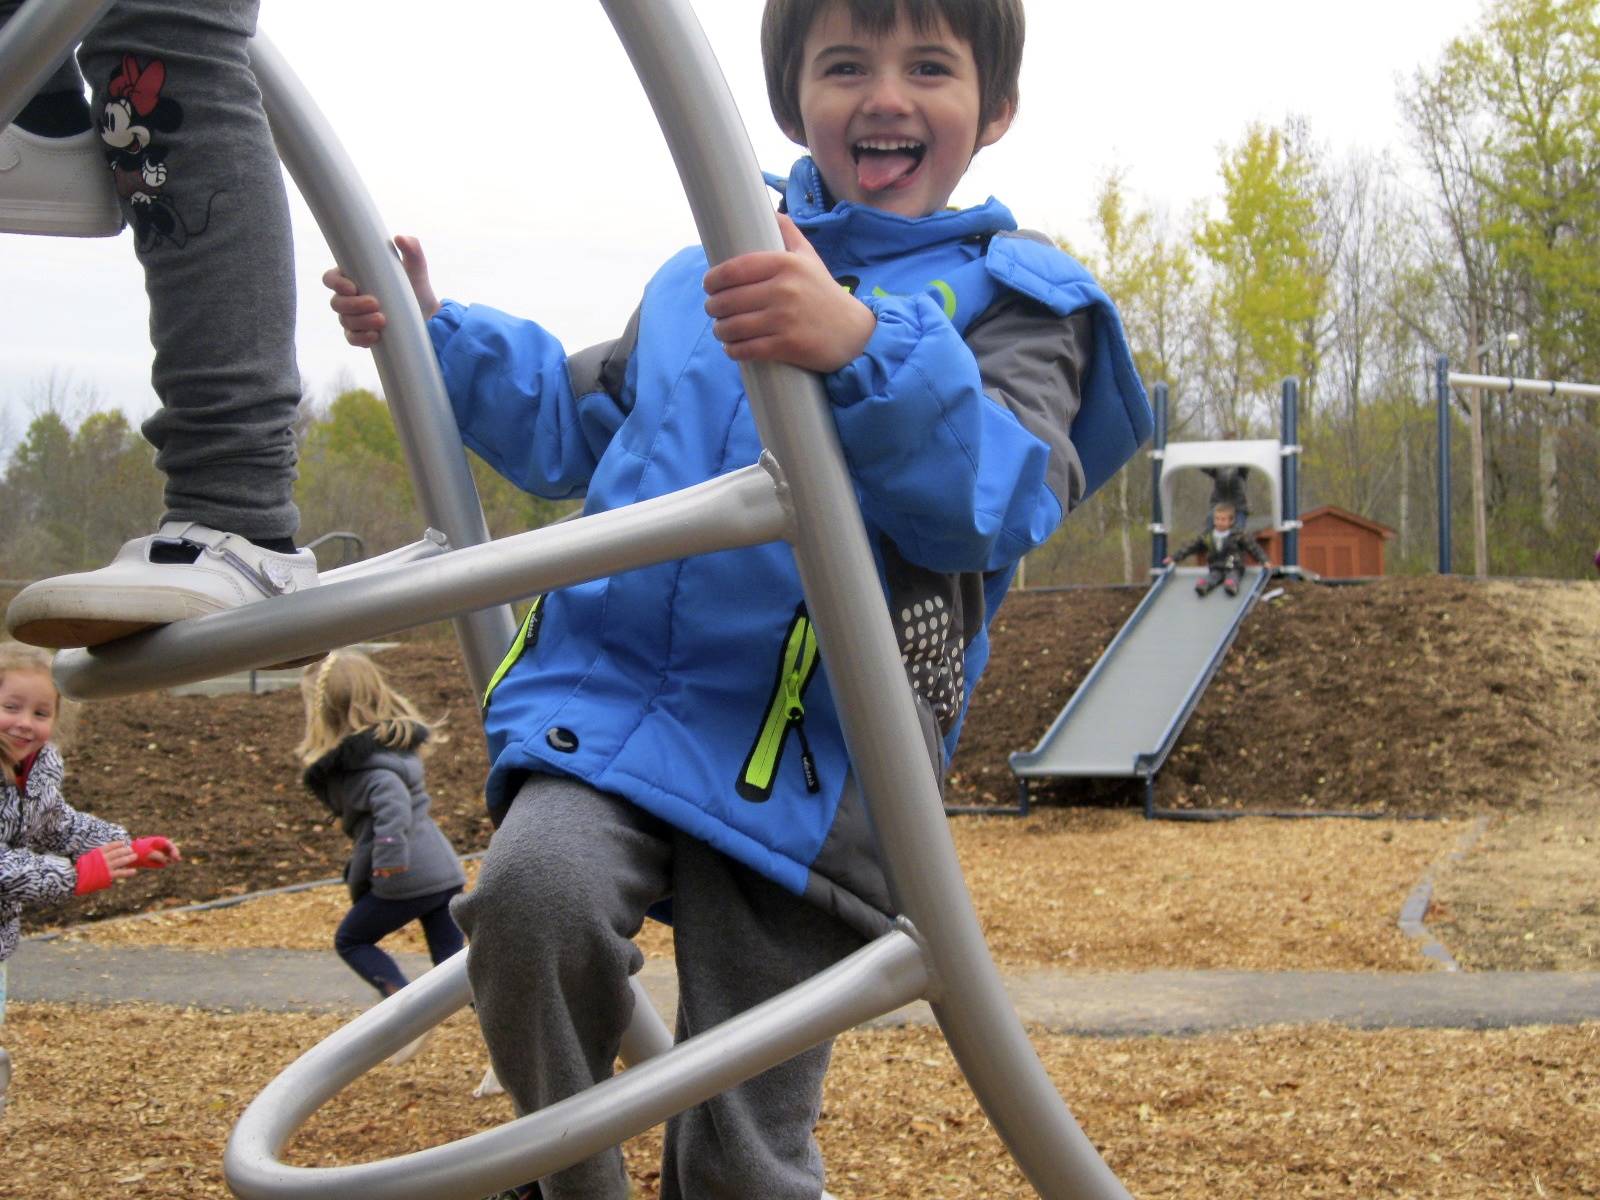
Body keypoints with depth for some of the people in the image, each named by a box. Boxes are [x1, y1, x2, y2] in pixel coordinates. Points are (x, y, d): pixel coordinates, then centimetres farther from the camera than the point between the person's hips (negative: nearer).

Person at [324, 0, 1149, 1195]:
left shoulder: (1013, 299, 4)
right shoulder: (705, 270, 17)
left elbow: (1003, 494, -17)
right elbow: (578, 422, 32)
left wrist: (868, 352, -34)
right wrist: (440, 336, 18)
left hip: (804, 760, -3)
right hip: (609, 692, 3)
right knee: (532, 891, -29)